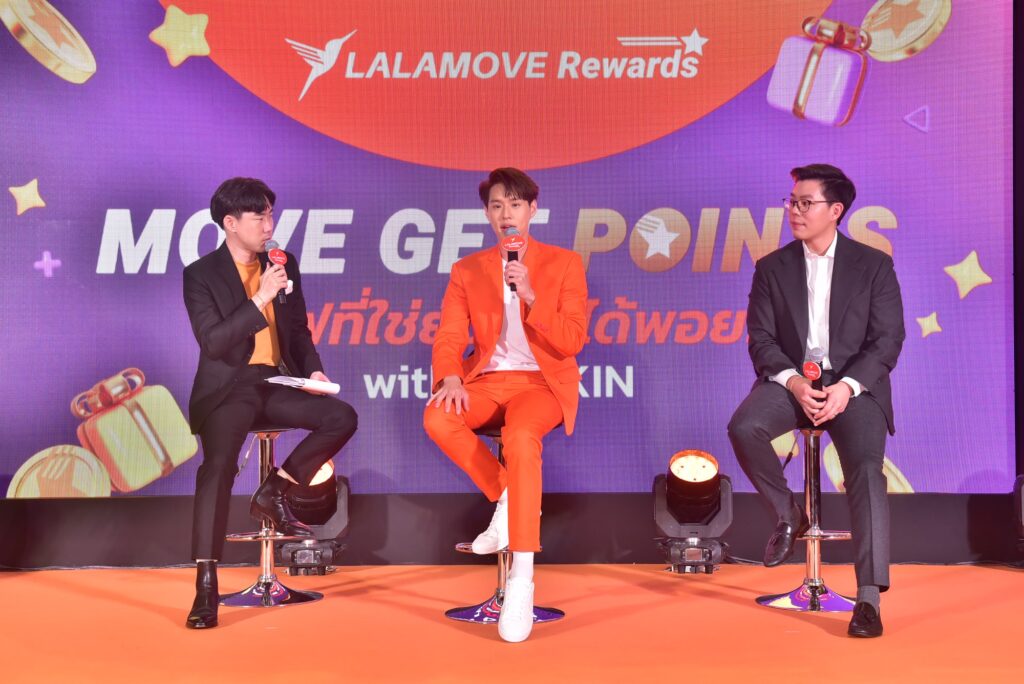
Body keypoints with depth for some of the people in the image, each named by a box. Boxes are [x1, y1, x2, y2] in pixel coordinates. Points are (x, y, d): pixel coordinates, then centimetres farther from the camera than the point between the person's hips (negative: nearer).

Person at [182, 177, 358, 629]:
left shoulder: (284, 265, 12)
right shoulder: (201, 275, -3)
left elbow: (298, 329, 20)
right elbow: (212, 342, -16)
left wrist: (313, 370, 3)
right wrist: (261, 298, -22)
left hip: (275, 382, 5)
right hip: (228, 388, -5)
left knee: (342, 417, -18)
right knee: (218, 466, -28)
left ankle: (275, 491, -1)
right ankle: (206, 586, -24)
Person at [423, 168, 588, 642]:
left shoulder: (564, 264, 3)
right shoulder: (468, 270, 11)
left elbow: (572, 343, -6)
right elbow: (449, 336, 2)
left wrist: (531, 296, -19)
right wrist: (451, 378, -20)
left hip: (543, 382, -3)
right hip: (488, 380, 3)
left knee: (521, 436, -37)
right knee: (437, 417, -30)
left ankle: (522, 577, -36)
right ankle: (506, 499, -8)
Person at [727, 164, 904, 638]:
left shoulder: (874, 265, 5)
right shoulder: (772, 268, 9)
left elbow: (888, 339, -1)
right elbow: (761, 338, 2)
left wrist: (847, 386, -17)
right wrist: (794, 383, -16)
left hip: (855, 383, -2)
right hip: (791, 379, 2)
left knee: (867, 467, -25)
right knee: (744, 427, -28)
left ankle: (868, 597, -23)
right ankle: (788, 515, -3)